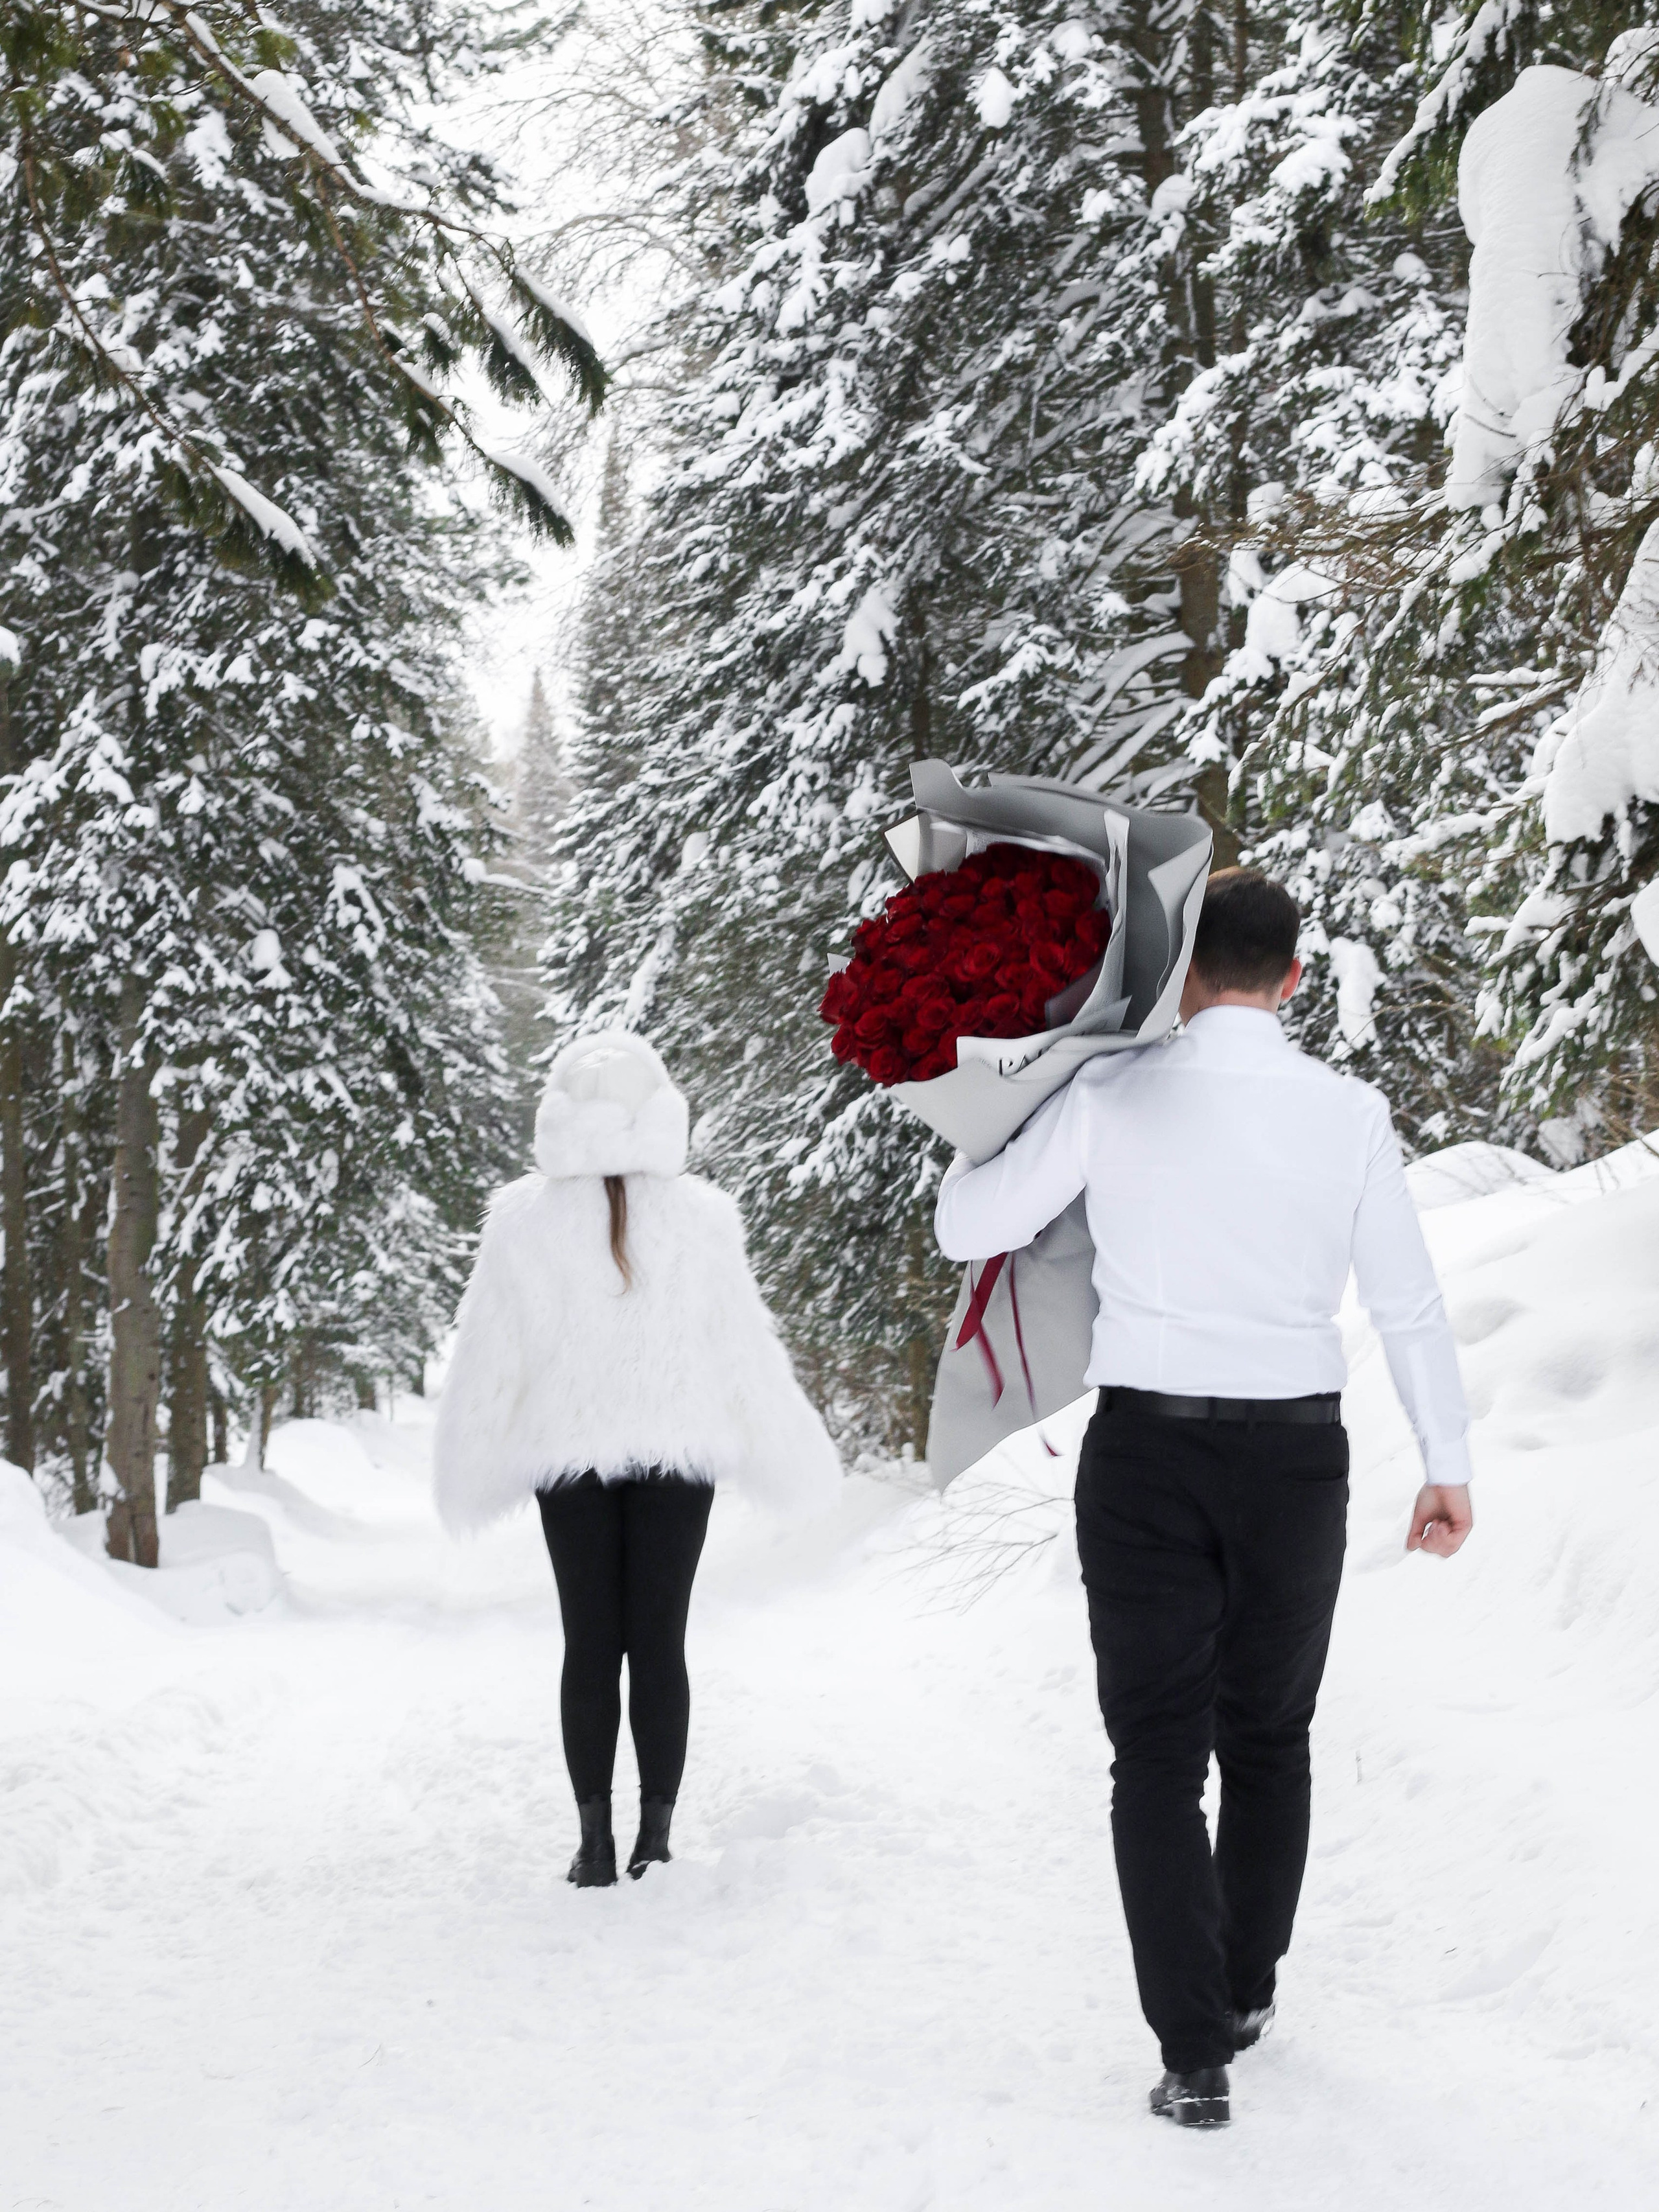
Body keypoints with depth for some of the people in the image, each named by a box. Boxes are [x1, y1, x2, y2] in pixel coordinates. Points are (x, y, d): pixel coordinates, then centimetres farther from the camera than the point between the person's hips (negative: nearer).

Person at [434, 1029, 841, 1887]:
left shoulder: (525, 1222, -6)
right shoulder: (702, 1219, -6)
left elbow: (489, 1362, 0)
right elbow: (745, 1351, 0)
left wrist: (470, 1473, 12)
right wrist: (795, 1462, 11)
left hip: (568, 1457, 0)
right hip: (677, 1456, 0)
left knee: (589, 1644, 6)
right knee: (660, 1642, 4)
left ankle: (595, 1842, 5)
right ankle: (655, 1839, 3)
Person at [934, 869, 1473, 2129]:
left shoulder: (1113, 1096, -7)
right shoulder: (1350, 1113, -4)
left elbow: (965, 1230, 0)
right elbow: (1411, 1307, 1)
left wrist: (972, 1157, 22)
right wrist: (1447, 1466, 11)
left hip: (1147, 1451, -2)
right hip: (1296, 1457, 2)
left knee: (1159, 1754, 3)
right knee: (1270, 1737, 20)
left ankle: (1196, 2056, -4)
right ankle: (1246, 1992, 33)